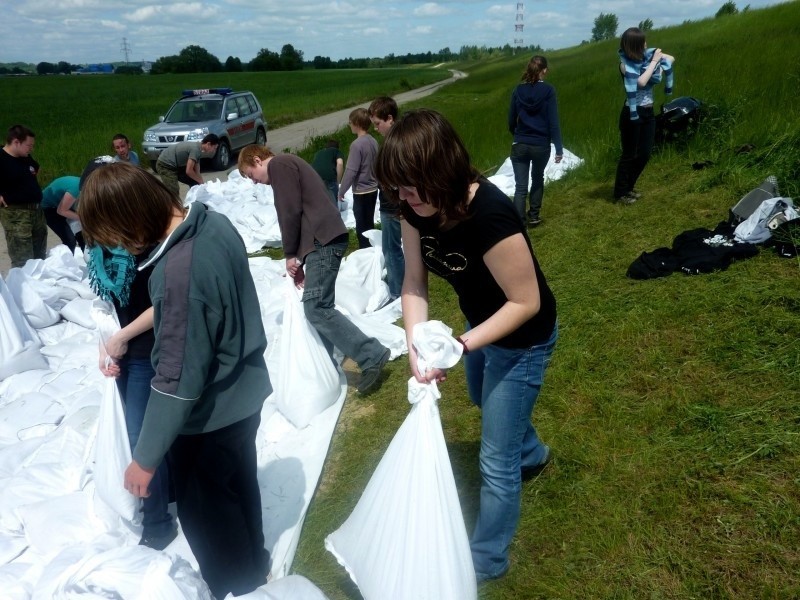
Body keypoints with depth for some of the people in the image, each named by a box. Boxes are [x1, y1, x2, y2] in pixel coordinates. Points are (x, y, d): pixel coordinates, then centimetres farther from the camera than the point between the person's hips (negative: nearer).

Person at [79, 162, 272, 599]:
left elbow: (178, 379, -29)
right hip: (243, 393, 8)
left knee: (202, 506, 17)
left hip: (209, 414, -8)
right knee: (239, 483, 28)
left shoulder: (179, 270, -35)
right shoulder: (214, 222, -8)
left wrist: (145, 458, -17)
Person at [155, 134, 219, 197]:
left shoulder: (198, 149, 6)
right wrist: (201, 182, -11)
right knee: (174, 192, -20)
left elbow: (197, 172, 8)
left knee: (195, 183, 12)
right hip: (165, 165, -10)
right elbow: (189, 171, -24)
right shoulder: (195, 149, -23)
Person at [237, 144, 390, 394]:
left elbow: (290, 212, -12)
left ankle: (372, 355, -11)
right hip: (324, 240, 10)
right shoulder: (288, 165, 28)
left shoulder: (278, 164, -2)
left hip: (323, 241, -10)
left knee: (316, 308, -13)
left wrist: (290, 254, -2)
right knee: (319, 306, 11)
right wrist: (300, 259, 17)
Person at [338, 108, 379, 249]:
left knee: (362, 227, 3)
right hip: (373, 189, 8)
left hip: (361, 192, -8)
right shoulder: (373, 141, 4)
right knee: (369, 223, 18)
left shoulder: (357, 144, -19)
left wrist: (341, 191, -9)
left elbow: (351, 171, -18)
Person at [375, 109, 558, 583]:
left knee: (496, 460, 4)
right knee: (488, 405, 34)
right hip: (479, 323, 8)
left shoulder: (490, 217, -39)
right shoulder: (416, 208, -18)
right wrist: (417, 347, -28)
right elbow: (415, 284, -14)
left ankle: (487, 560, 29)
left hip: (522, 340, -7)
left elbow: (526, 302, -29)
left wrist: (464, 344, -34)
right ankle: (532, 454, 66)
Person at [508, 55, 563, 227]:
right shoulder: (548, 90, -8)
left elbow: (511, 120, 7)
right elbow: (553, 122, -10)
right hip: (541, 145, -1)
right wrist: (559, 148, -6)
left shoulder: (518, 90, 0)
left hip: (520, 145, 1)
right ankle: (533, 216, 29)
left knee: (520, 186, 2)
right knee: (537, 180, 22)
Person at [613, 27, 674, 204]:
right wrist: (654, 61, -18)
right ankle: (620, 193, 12)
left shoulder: (647, 55, 3)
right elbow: (641, 81, -26)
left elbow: (670, 59, 12)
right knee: (629, 154, 0)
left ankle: (629, 187, 27)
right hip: (632, 113, -7)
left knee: (645, 153, 11)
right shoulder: (625, 63, -13)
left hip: (648, 112, 7)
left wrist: (661, 62, -8)